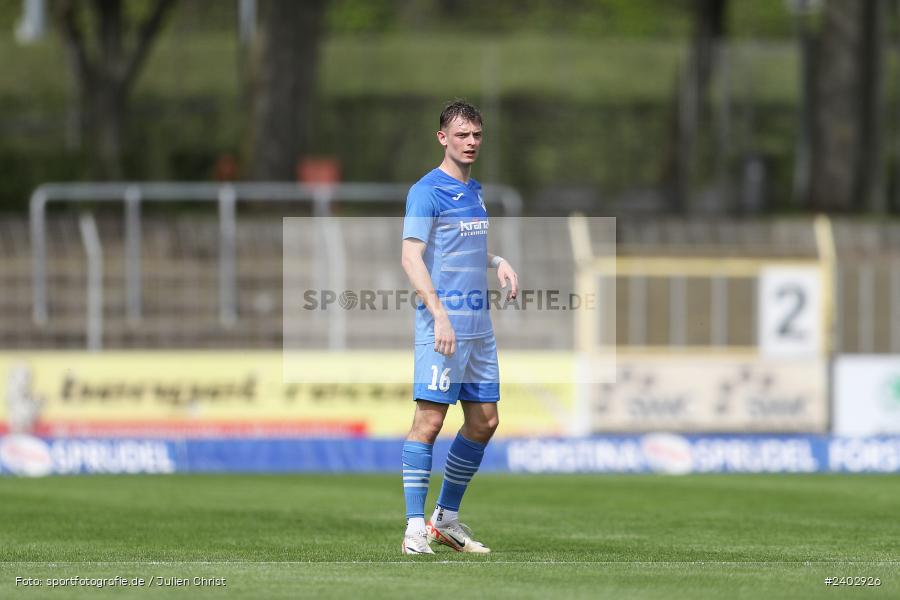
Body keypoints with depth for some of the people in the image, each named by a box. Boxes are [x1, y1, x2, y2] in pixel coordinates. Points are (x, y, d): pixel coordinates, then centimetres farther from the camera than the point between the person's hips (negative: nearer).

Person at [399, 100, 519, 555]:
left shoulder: (474, 192, 17)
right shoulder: (428, 191, -8)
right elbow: (411, 257, -16)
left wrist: (498, 263, 11)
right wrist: (439, 313, -26)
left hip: (478, 326, 8)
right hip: (442, 324, -8)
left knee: (484, 421, 9)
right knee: (429, 419, -10)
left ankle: (447, 518, 20)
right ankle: (415, 527, -9)